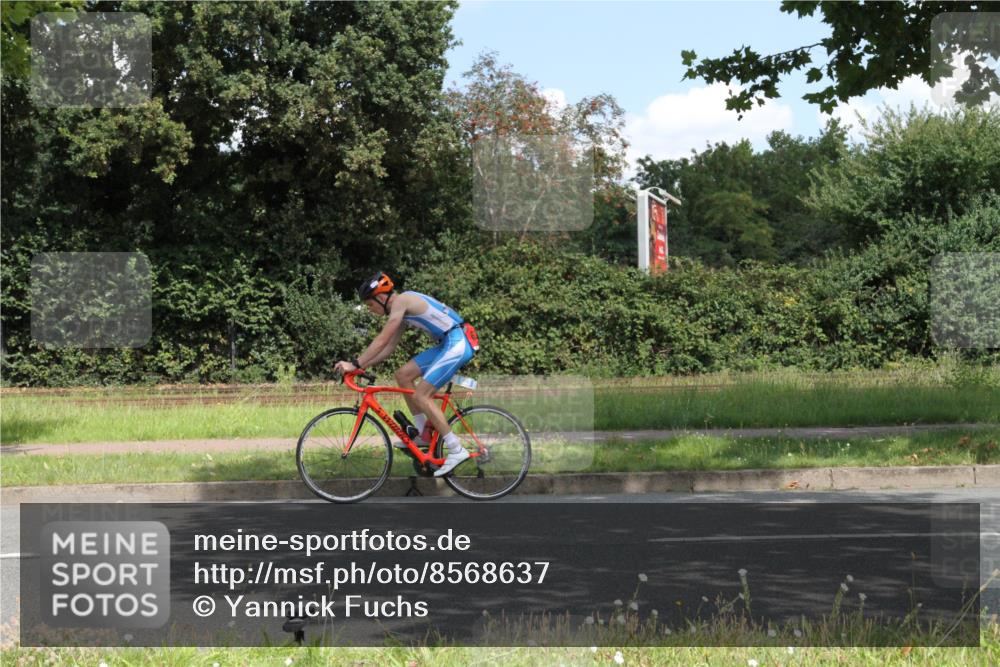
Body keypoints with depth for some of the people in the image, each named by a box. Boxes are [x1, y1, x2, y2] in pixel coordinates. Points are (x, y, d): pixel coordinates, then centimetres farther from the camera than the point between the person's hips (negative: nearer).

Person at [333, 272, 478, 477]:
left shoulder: (400, 301, -12)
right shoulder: (402, 307, 17)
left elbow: (382, 340, -17)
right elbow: (388, 348, 20)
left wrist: (355, 364, -16)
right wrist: (361, 365, 12)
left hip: (457, 344, -10)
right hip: (447, 343, 10)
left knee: (421, 395, -12)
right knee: (403, 374, 9)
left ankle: (456, 450, -10)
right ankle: (424, 433, 14)